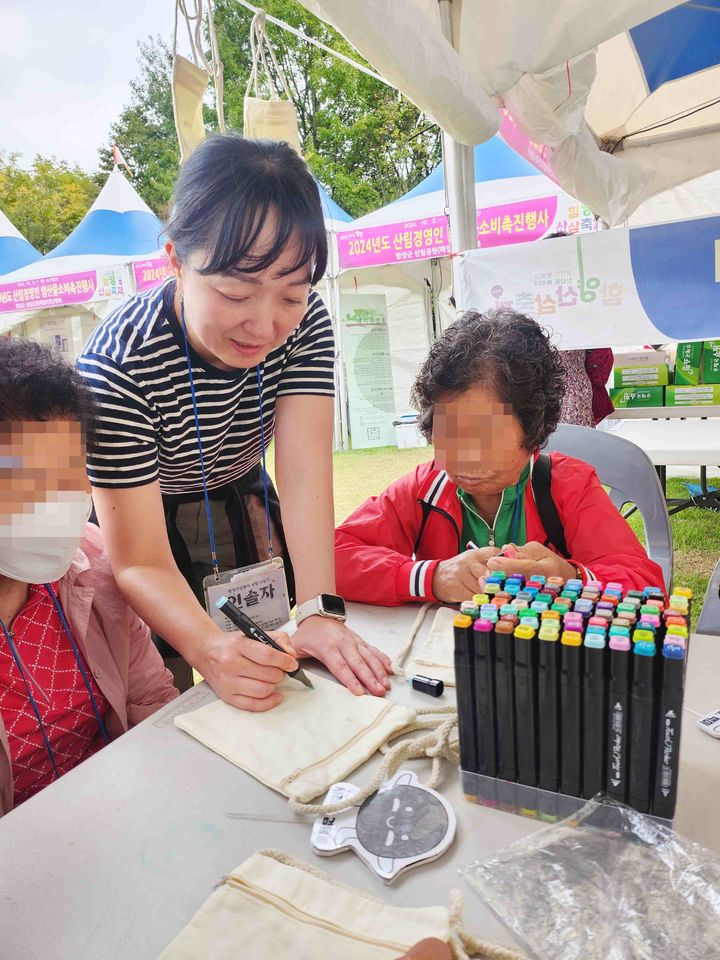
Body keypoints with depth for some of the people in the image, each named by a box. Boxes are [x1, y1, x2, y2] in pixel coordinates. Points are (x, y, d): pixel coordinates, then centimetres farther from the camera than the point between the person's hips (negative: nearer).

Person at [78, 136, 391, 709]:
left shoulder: (306, 325, -21)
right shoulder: (118, 366, -32)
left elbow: (305, 474, -29)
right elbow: (143, 562, -31)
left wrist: (320, 612, -41)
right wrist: (208, 648, -49)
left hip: (242, 507, 4)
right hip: (136, 522, -3)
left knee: (271, 678, 15)